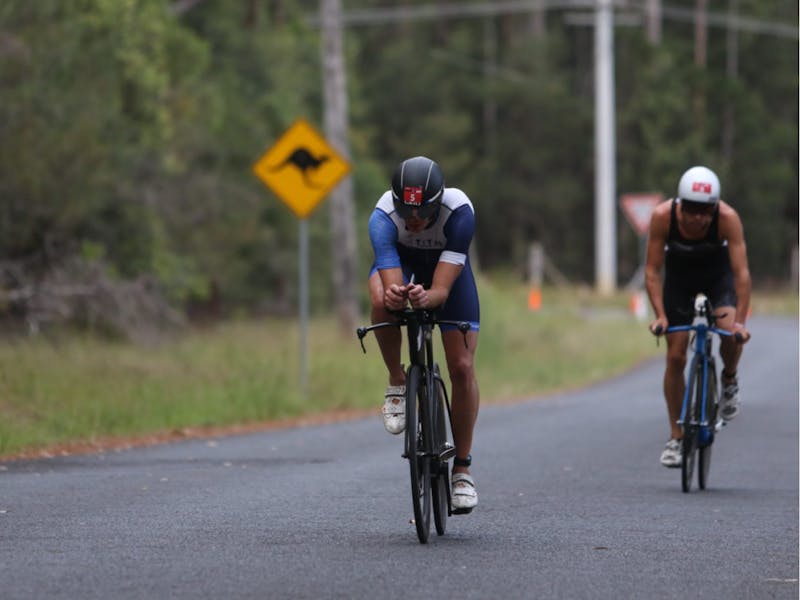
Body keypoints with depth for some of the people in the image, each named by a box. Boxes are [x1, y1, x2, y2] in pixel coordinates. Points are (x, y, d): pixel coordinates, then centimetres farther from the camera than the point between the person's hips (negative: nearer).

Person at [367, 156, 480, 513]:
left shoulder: (459, 211, -39)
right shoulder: (383, 216, -37)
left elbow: (442, 289, -43)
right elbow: (391, 282, -44)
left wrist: (427, 297, -65)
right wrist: (393, 295, -67)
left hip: (447, 266, 0)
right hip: (400, 260, 0)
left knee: (462, 367, -9)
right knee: (381, 301, -37)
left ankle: (462, 469, 5)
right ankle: (397, 385, -12)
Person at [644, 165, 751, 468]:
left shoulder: (728, 217, -34)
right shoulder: (662, 216, -32)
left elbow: (741, 272, -33)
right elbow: (652, 271, -25)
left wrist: (740, 321, -40)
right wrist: (660, 315, -34)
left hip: (718, 273, -1)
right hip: (679, 275, 1)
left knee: (731, 333, -28)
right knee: (675, 357, -5)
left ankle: (729, 381, 5)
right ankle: (676, 437, 5)